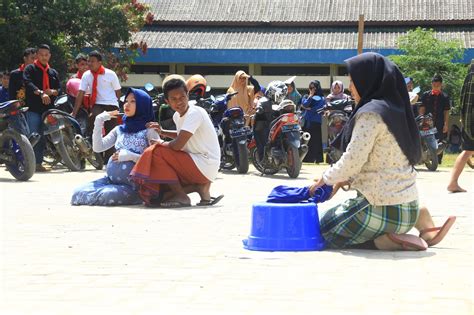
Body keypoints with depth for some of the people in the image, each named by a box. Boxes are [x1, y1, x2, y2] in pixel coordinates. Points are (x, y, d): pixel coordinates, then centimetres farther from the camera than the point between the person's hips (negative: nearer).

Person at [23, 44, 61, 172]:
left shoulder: (53, 72, 22)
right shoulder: (30, 69, 4)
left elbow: (59, 90, 18)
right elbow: (28, 83, -14)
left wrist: (53, 92, -6)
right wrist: (41, 93, -28)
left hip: (48, 109, 5)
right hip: (33, 108, -5)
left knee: (43, 138, 7)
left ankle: (38, 163, 12)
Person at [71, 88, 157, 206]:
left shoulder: (149, 130, 0)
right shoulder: (119, 130, 17)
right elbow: (98, 147, 7)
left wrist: (131, 156, -17)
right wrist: (99, 122, 1)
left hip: (132, 185, -5)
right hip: (111, 179, 5)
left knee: (105, 195, -32)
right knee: (78, 193, -14)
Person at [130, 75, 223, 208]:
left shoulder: (194, 113, -17)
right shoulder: (177, 116, 10)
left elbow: (178, 145, -24)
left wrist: (161, 144, -4)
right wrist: (162, 132, 16)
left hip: (205, 166, -10)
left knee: (156, 152, -17)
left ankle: (181, 197, -12)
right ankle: (199, 186, 0)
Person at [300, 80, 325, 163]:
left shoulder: (321, 98, 5)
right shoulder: (306, 97, 17)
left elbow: (318, 108, -9)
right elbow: (304, 104, -1)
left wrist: (308, 108, -5)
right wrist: (310, 96, -2)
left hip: (316, 123, -3)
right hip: (306, 122, 3)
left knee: (316, 141, -7)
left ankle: (317, 159, -6)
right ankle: (306, 159, 1)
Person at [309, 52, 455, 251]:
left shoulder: (370, 113, -14)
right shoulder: (395, 109, 12)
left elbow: (352, 161, -16)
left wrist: (326, 179, 1)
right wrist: (346, 179, 13)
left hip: (383, 210, -8)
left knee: (325, 230, 8)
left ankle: (390, 242, -10)